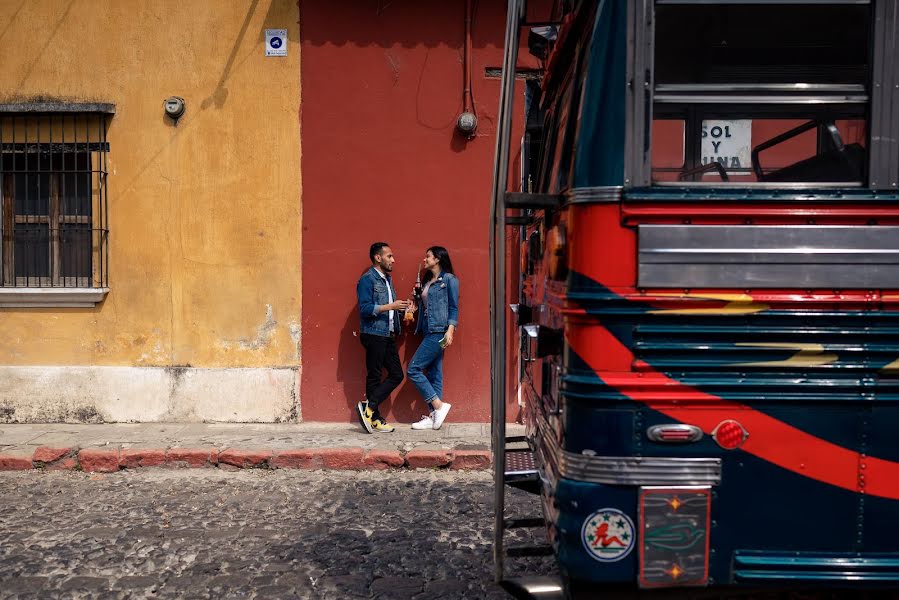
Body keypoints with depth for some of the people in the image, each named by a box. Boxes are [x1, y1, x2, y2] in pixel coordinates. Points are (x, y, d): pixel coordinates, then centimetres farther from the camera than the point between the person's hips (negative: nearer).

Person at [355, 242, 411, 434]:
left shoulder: (387, 279, 18)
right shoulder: (367, 279, -10)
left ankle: (369, 408, 9)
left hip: (388, 335, 9)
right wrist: (391, 306, -21)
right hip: (373, 334, -9)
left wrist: (402, 308, 6)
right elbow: (365, 309, -19)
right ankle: (374, 418, 5)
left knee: (396, 374, 5)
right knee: (374, 376, -2)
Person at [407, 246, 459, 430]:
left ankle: (439, 405, -6)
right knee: (433, 374, 8)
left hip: (439, 332, -8)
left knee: (413, 369, -11)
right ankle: (433, 416, 10)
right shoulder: (427, 281, 17)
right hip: (429, 332, 8)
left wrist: (450, 331, -18)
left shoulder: (449, 279, -6)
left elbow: (454, 308, -10)